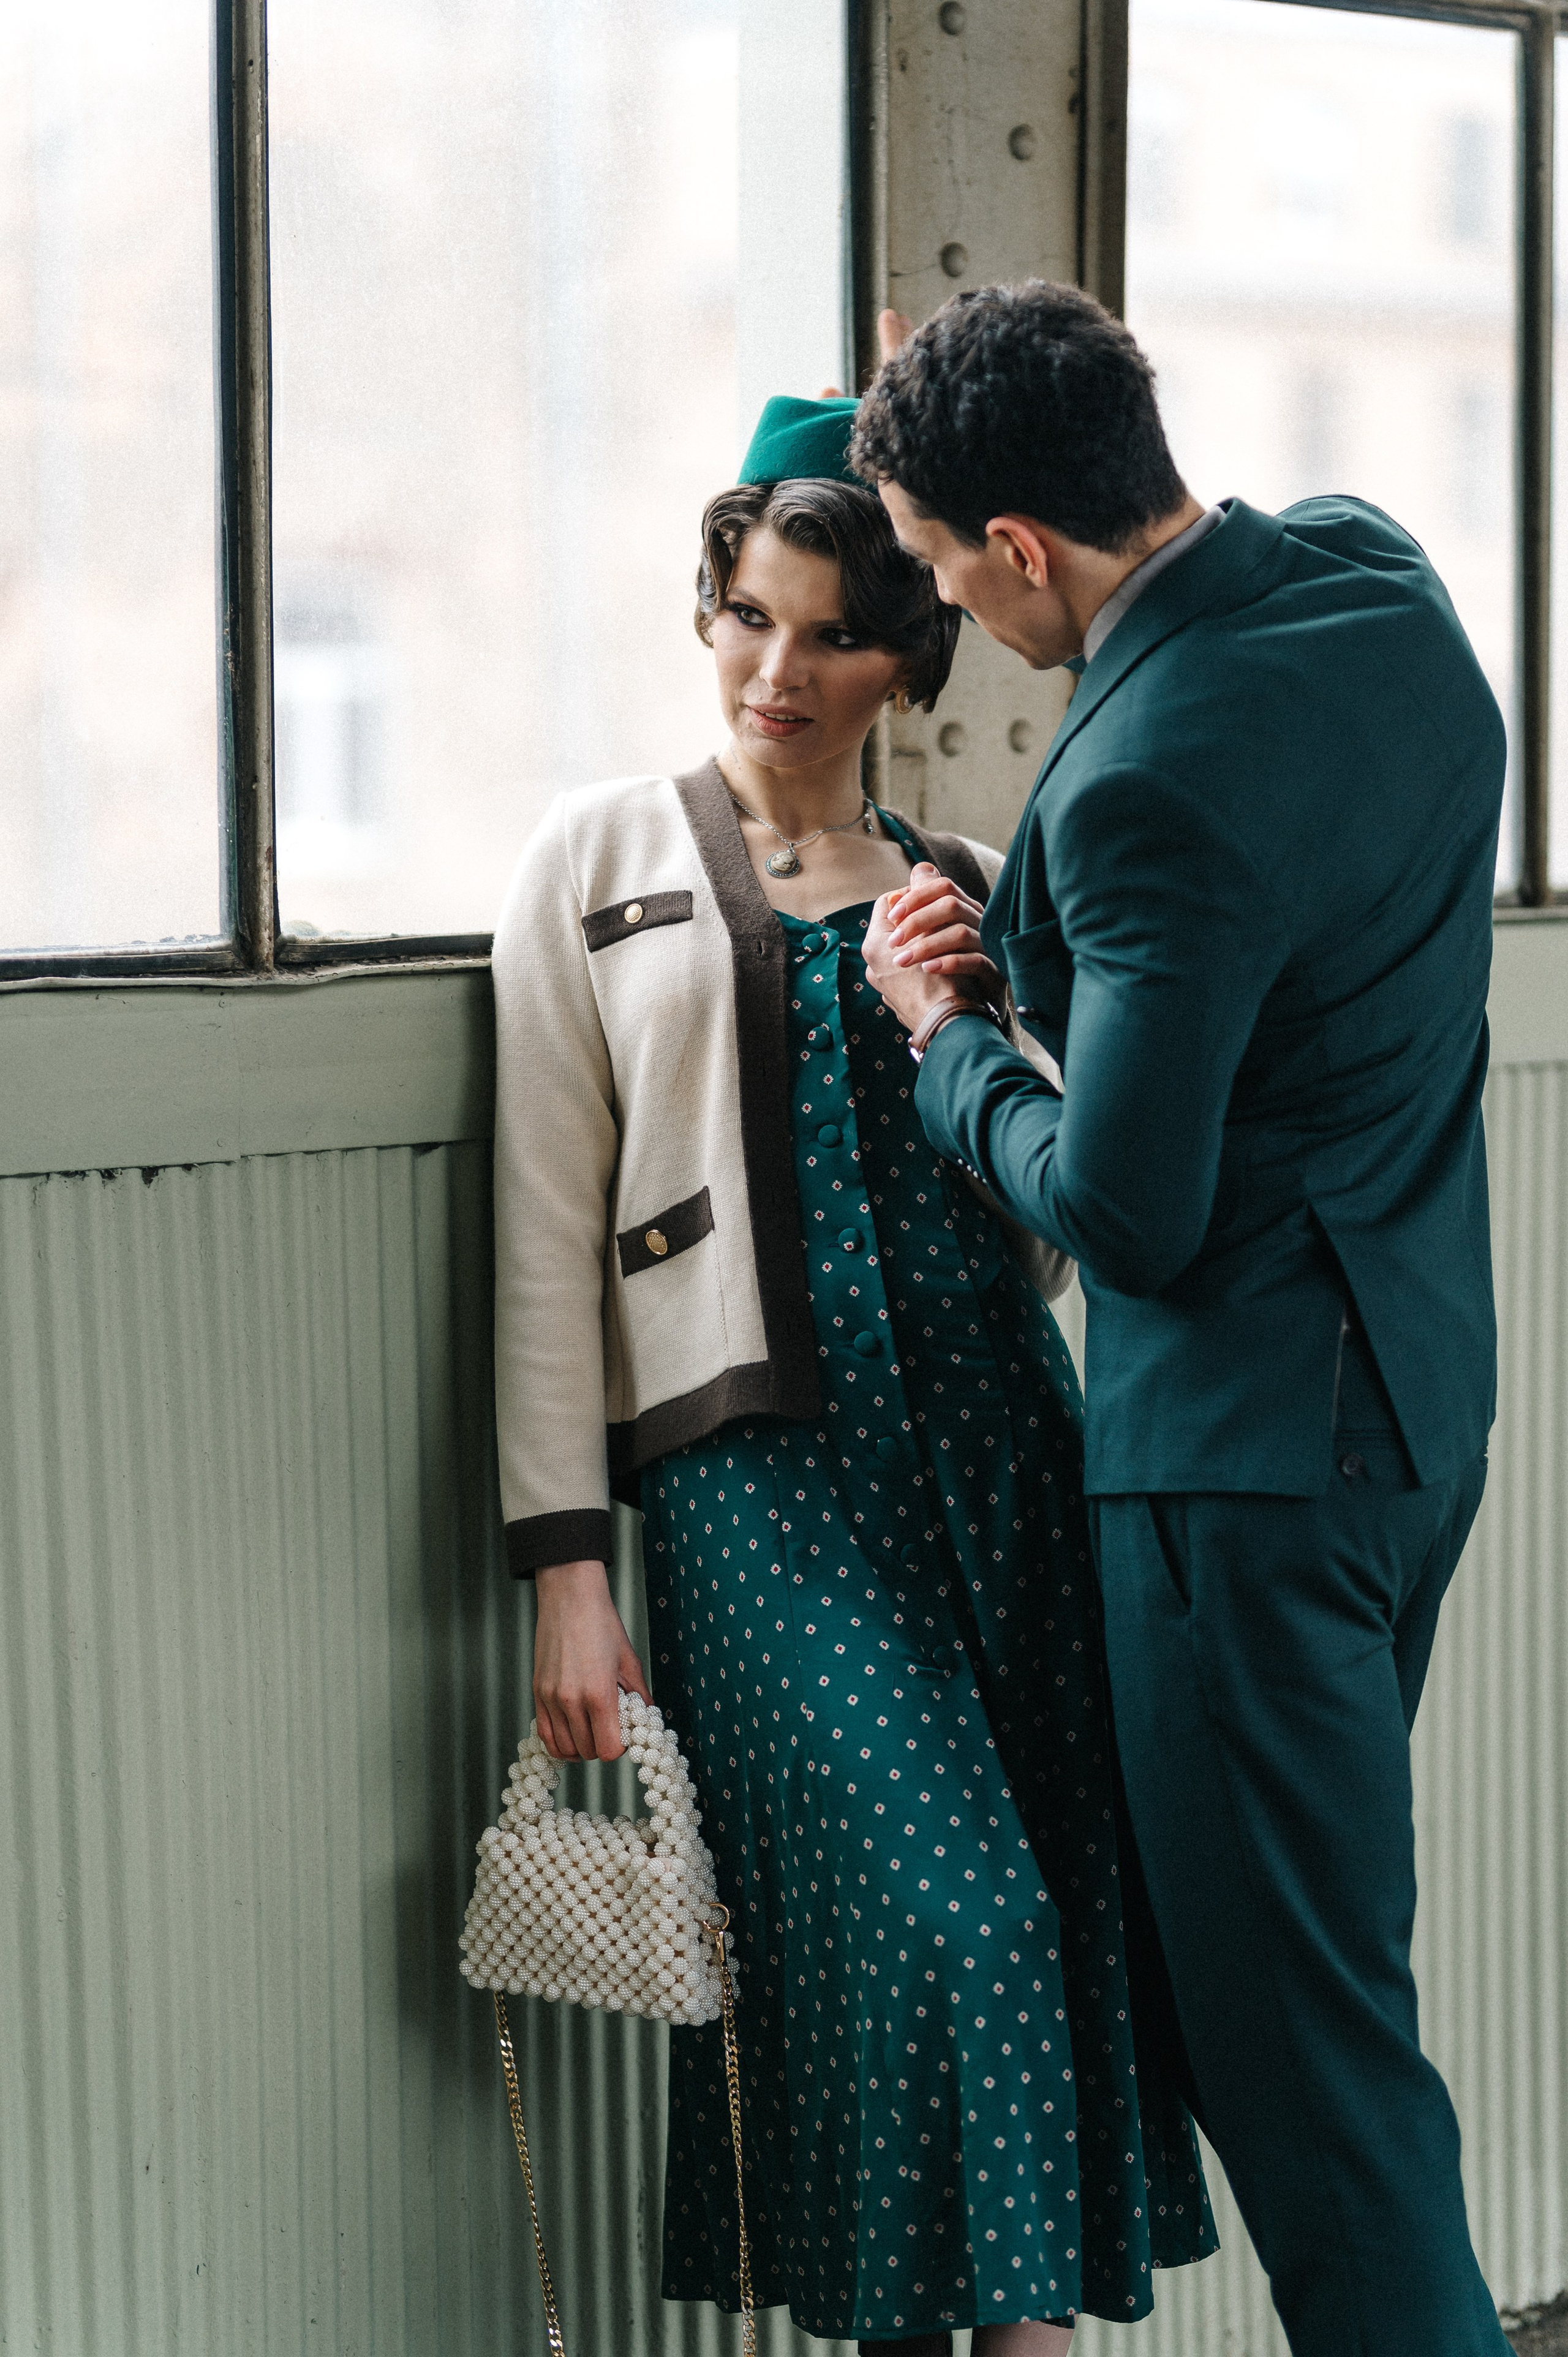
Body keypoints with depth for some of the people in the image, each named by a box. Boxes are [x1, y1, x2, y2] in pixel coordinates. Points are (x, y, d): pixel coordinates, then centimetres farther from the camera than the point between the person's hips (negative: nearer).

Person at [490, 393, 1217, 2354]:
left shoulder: (966, 890, 16)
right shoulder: (602, 861, 8)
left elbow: (1046, 1243, 13)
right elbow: (548, 1236, 4)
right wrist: (567, 1571, -3)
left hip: (989, 1439, 3)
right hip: (753, 1459, -3)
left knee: (1045, 1917, -1)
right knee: (937, 1915, -14)